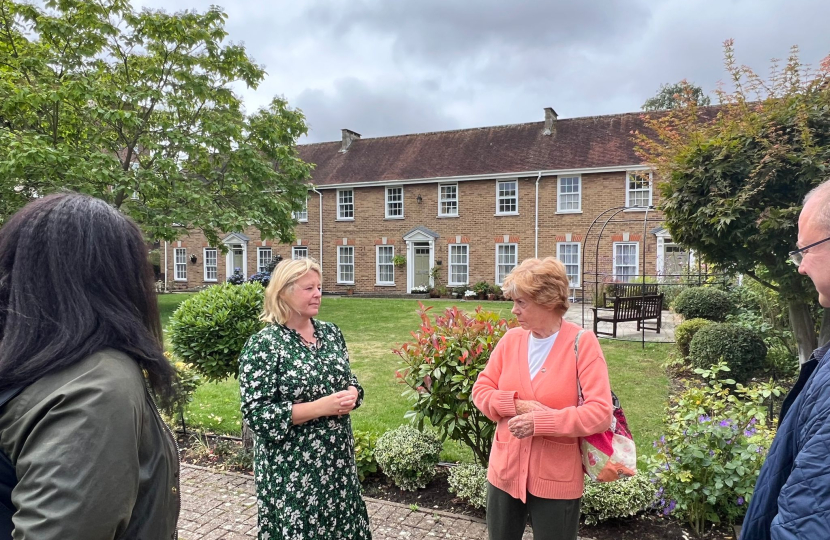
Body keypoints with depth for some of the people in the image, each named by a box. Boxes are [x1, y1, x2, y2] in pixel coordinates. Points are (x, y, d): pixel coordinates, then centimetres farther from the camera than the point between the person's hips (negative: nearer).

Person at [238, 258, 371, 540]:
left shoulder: (331, 332, 4)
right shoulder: (263, 344, -14)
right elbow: (257, 414, -18)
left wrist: (351, 395, -9)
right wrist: (321, 407, -22)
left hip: (337, 458, 6)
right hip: (292, 467, -5)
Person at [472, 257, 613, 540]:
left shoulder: (582, 342, -14)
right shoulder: (511, 338, -1)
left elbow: (601, 412, -19)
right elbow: (481, 390, 2)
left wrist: (540, 422, -25)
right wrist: (515, 405, -16)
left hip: (556, 479, -4)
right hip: (505, 471, 4)